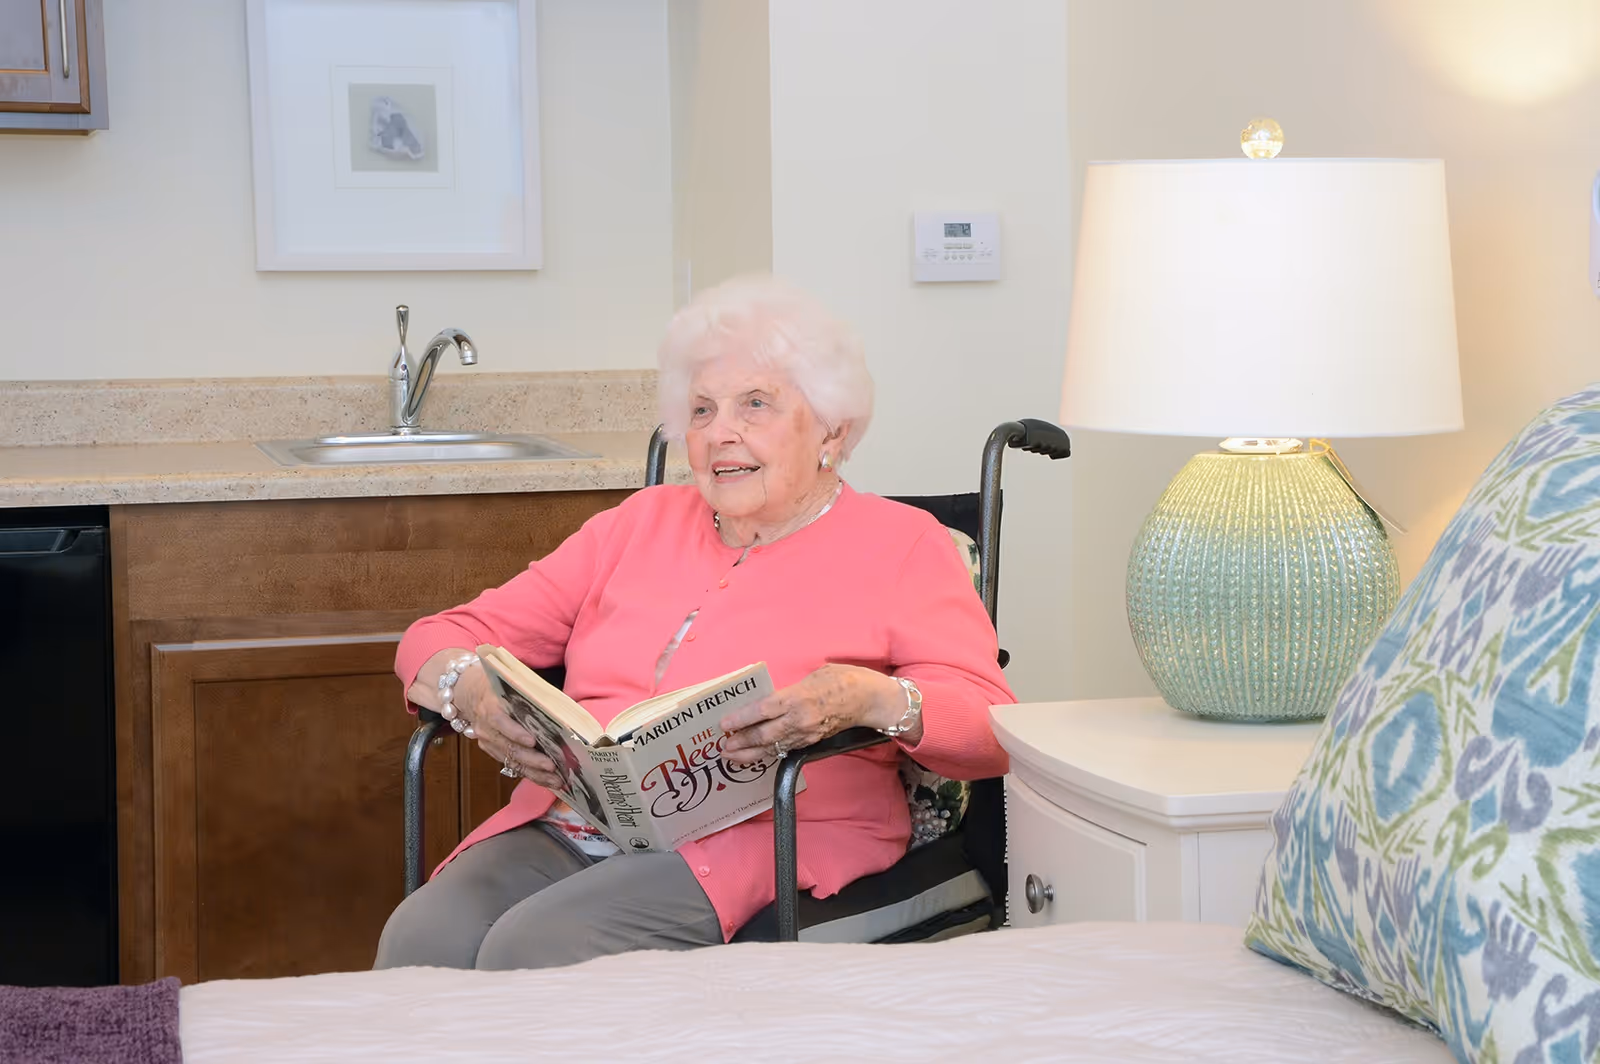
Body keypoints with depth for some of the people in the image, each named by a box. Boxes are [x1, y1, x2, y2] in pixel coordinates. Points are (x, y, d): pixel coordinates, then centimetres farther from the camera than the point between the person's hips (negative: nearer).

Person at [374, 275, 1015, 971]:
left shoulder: (899, 545, 11)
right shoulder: (643, 522, 23)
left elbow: (994, 731, -3)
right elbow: (442, 638, 19)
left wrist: (871, 699, -24)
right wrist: (470, 688, -7)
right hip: (568, 825, 4)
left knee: (533, 951, -30)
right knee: (419, 941, -27)